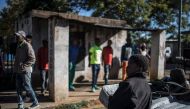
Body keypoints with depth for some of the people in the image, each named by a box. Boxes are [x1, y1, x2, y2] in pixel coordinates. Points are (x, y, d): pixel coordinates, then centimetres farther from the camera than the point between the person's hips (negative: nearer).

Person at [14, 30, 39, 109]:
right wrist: (16, 67, 12)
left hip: (25, 71, -8)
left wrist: (23, 65, -19)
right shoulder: (18, 46, 15)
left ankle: (35, 103, 12)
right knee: (18, 88, 9)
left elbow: (33, 59, -16)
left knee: (27, 87, -2)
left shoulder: (27, 46, -11)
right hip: (18, 71, 8)